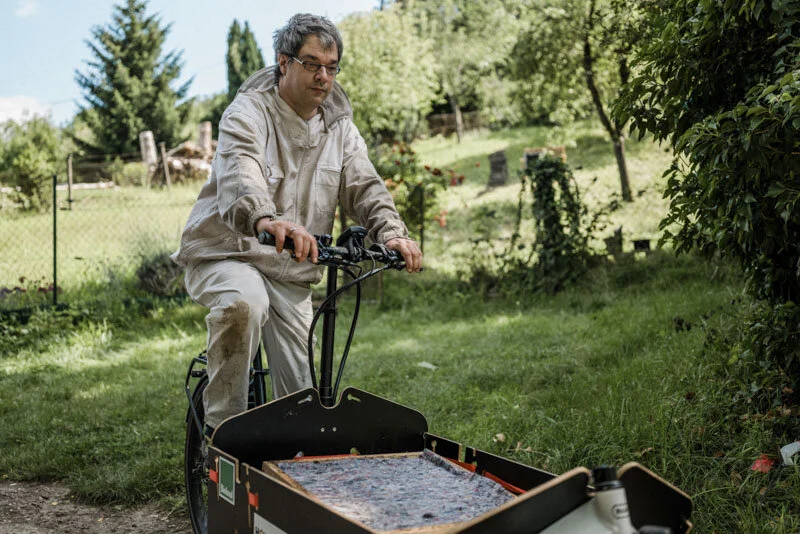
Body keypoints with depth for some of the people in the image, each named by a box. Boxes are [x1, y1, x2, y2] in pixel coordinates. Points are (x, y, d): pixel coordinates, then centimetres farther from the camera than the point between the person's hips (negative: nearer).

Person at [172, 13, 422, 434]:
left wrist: (391, 233, -26)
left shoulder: (339, 127, 7)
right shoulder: (248, 113, -13)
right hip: (226, 254, -5)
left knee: (301, 392, 2)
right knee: (244, 303, -39)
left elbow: (364, 186, -3)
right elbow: (239, 177, -33)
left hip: (291, 273, 5)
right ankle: (221, 425, -23)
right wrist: (266, 220, -55)